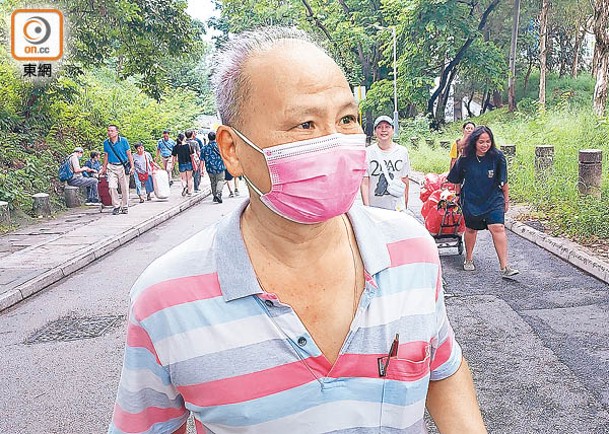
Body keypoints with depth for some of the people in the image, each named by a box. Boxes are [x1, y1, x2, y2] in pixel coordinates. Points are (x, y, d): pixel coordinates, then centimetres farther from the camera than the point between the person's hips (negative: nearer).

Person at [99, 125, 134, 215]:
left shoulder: (123, 141, -5)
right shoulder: (106, 142, 4)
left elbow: (129, 154, -1)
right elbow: (106, 156, 14)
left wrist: (132, 167, -5)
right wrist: (104, 168, 13)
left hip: (123, 166, -2)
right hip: (112, 167, 2)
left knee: (124, 188, 4)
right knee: (112, 187, -10)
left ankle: (125, 207, 17)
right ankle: (116, 206, 2)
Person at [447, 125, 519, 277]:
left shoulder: (497, 156, -10)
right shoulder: (465, 159, -9)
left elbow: (503, 181, 0)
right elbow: (458, 180, 8)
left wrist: (506, 200, 6)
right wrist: (459, 194, 18)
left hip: (493, 199, -1)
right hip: (471, 200, 1)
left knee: (497, 228, -15)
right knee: (471, 229, 13)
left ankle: (504, 267, -13)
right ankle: (469, 259, 37)